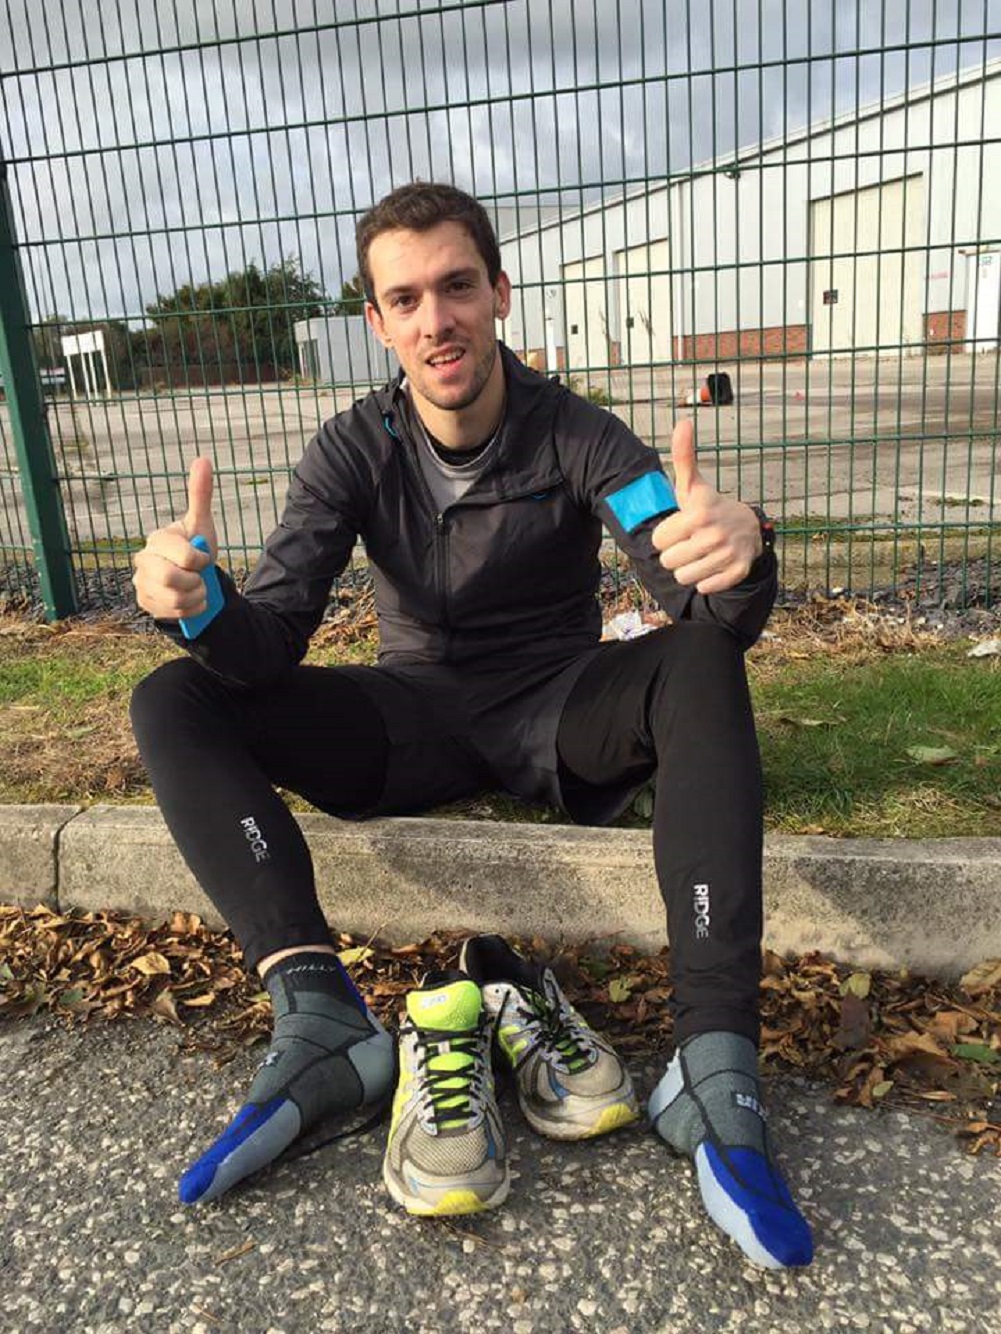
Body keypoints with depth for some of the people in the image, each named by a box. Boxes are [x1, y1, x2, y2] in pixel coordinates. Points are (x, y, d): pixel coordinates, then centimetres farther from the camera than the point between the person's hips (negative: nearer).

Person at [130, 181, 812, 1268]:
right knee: (172, 703, -16)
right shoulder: (353, 452, -4)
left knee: (700, 666, -32)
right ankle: (322, 1020, -31)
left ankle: (714, 1072, -36)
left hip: (557, 713, -1)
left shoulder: (575, 435, -9)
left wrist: (737, 557, -45)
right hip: (416, 721, 2)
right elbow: (268, 644, -14)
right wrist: (201, 606, -38)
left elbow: (714, 614, -21)